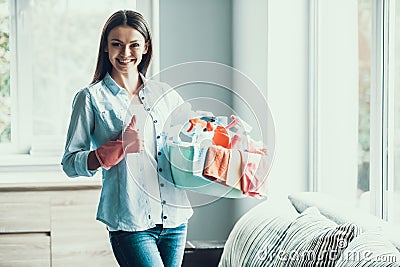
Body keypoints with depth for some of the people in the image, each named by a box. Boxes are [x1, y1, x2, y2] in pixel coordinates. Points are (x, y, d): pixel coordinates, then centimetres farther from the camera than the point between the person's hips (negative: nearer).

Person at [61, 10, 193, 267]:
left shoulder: (166, 95, 11)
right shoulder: (92, 98, 0)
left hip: (174, 216, 5)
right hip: (129, 222, -5)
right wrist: (119, 148, -18)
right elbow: (70, 163, -4)